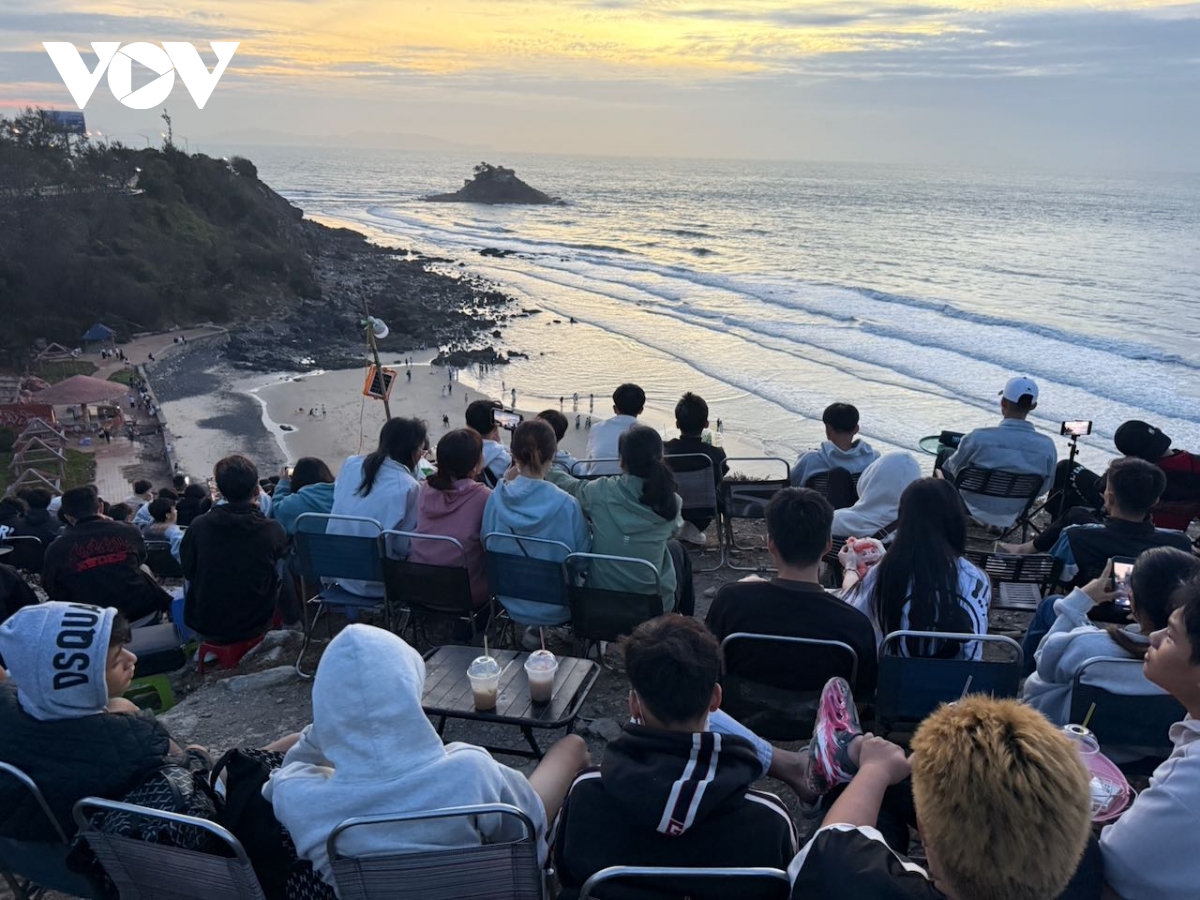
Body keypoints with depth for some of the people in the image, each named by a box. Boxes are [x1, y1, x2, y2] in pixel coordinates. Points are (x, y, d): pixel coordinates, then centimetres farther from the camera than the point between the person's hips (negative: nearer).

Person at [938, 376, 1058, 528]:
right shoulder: (1047, 447, -20)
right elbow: (1045, 487, -3)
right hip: (1010, 517, 3)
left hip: (974, 510, -3)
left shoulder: (978, 437, -27)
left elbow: (955, 468, -8)